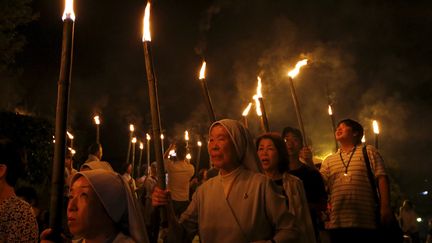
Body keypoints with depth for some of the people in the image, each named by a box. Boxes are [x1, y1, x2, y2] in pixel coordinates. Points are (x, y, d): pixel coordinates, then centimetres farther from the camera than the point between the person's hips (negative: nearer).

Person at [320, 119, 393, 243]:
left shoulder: (369, 152, 11)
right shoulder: (328, 160, 20)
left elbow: (381, 178, 2)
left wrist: (385, 207, -10)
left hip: (366, 222, -3)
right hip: (337, 223, 3)